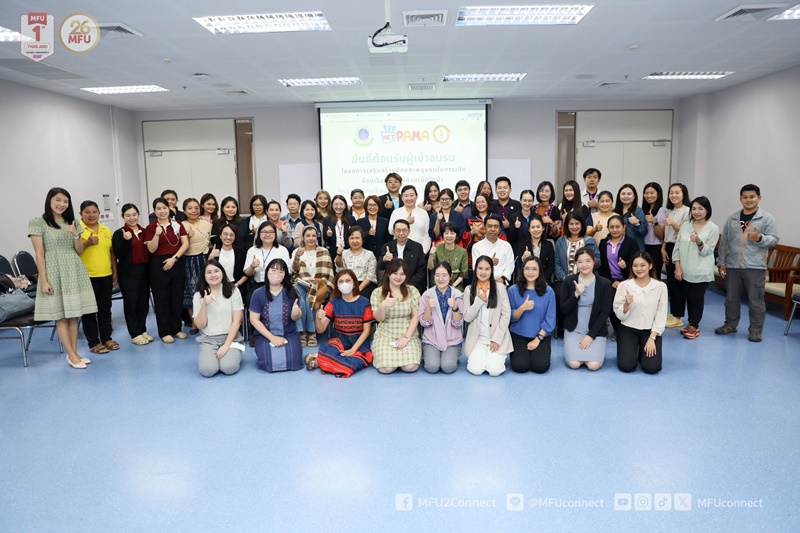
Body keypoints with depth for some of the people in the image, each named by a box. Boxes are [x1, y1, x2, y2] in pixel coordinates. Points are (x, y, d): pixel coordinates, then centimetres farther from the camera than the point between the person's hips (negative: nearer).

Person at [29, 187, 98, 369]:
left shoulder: (72, 222, 11)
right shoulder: (38, 222, -3)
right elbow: (39, 254, -7)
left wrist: (76, 235, -8)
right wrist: (44, 280, -12)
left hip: (75, 271, 5)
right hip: (54, 272, -5)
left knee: (74, 314, 7)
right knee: (60, 316, -1)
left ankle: (74, 353, 14)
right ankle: (72, 356, 4)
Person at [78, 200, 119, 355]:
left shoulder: (106, 230, 11)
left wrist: (115, 272, 11)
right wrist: (87, 243, -22)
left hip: (106, 276, 5)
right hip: (86, 277, -5)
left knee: (105, 308, 12)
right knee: (89, 310, 4)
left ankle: (107, 338, 22)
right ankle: (93, 343, 11)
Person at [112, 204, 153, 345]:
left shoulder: (144, 231, 11)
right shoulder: (119, 233, -4)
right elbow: (119, 255, -12)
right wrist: (126, 240, -23)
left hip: (144, 271, 5)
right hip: (128, 273, -5)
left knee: (144, 301, 9)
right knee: (131, 302, 0)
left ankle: (143, 330, 21)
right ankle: (135, 334, 8)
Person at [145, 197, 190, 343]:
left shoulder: (178, 225, 6)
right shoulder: (150, 227, 1)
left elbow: (185, 244, 0)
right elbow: (151, 249, -6)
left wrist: (174, 258, -11)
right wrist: (157, 234, -21)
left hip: (177, 263, 2)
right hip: (159, 265, -2)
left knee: (177, 296, 7)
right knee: (161, 298, 2)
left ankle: (176, 328, 19)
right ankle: (165, 331, 11)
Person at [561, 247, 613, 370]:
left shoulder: (604, 283, -2)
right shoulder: (568, 281, -1)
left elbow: (604, 313, -4)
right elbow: (564, 310, -4)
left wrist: (591, 335, -12)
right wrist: (576, 294, -21)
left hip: (596, 330, 0)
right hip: (573, 330, 0)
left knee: (594, 365, -19)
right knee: (574, 364, -19)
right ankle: (573, 348, 14)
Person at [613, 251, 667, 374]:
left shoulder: (661, 286, -6)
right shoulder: (624, 285, -7)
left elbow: (661, 316, -4)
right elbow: (620, 316, -5)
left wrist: (652, 338, -11)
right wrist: (627, 304, -25)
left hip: (651, 331, 1)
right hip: (628, 329, 0)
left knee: (652, 368, -15)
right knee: (626, 366, -16)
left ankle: (643, 351, 19)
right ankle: (631, 350, 19)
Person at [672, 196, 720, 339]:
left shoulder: (713, 229, -5)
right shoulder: (685, 225, 5)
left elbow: (707, 251, -10)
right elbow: (677, 248, 5)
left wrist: (698, 241, -29)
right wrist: (678, 268, -2)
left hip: (701, 272, -3)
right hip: (685, 270, 4)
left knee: (697, 299, 2)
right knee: (689, 298, 12)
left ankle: (694, 326, 14)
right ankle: (691, 324, 24)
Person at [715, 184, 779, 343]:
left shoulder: (767, 218, 0)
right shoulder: (732, 219, 10)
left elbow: (774, 239, -4)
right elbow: (724, 242, 11)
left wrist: (759, 238, -23)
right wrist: (722, 262, 7)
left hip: (755, 266, -3)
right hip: (732, 265, 3)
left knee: (756, 300, 1)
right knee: (731, 298, 12)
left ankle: (756, 330, 12)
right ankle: (730, 325, 26)